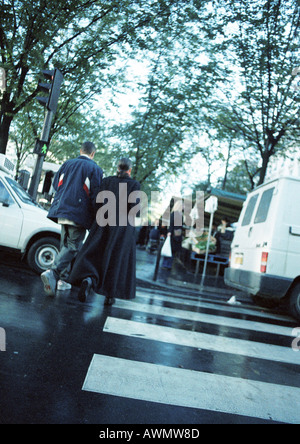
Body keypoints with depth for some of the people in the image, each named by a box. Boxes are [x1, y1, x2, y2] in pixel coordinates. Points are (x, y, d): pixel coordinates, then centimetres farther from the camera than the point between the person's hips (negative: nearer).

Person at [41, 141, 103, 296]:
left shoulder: (67, 164, 13)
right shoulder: (95, 169, -2)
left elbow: (56, 185, 17)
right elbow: (95, 195, -7)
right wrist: (94, 218, -2)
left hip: (62, 209, 6)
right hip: (79, 213, -6)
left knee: (65, 245, 15)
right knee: (73, 246, -4)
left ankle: (62, 279, 16)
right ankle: (53, 273, -22)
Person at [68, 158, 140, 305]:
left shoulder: (107, 180, 7)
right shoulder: (134, 184, -1)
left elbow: (98, 200, -3)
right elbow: (134, 208, -12)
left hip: (104, 223, 2)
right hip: (123, 227, -1)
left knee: (93, 255, 5)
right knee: (117, 261, 7)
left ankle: (88, 279, -23)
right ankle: (110, 295, 9)